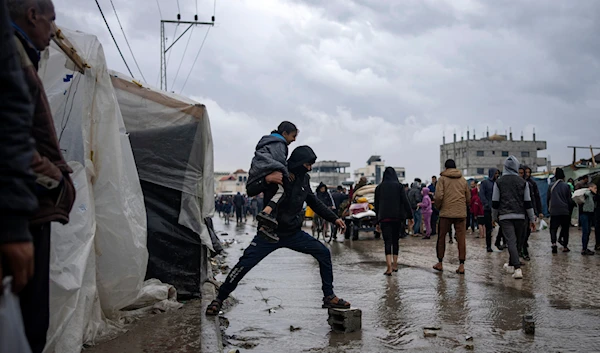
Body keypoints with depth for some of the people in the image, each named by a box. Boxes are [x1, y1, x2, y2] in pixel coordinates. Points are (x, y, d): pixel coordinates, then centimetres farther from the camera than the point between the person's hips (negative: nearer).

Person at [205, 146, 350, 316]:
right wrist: (266, 180, -38)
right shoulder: (276, 174, -13)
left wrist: (334, 219, 14)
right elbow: (250, 191, -21)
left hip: (294, 233, 5)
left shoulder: (304, 179, 3)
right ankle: (219, 299, 4)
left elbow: (314, 203, 18)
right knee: (245, 263, -14)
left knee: (323, 253, -3)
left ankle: (329, 297, 9)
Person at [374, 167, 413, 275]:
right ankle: (395, 265, 22)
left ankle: (389, 267, -19)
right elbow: (405, 202, -5)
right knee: (395, 240, 15)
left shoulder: (379, 187, 6)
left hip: (384, 218, 0)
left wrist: (377, 221, 15)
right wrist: (410, 216, -3)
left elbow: (376, 205, 9)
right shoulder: (399, 186, 2)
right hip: (397, 218, 1)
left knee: (388, 242, -6)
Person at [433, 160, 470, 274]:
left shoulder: (442, 179, -1)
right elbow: (468, 198, 13)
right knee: (461, 239, 3)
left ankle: (440, 263, 18)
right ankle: (461, 265, -2)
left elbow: (438, 196, -12)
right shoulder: (463, 180, 11)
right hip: (461, 213, 3)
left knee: (441, 237, 11)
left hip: (446, 213, -2)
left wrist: (438, 206, 5)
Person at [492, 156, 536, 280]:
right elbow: (528, 202, 3)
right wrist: (532, 219, 8)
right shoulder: (523, 182, 3)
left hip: (505, 216, -2)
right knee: (517, 240, 18)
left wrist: (494, 217, 14)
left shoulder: (499, 182, 1)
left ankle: (517, 268, -21)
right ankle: (511, 264, 31)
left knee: (511, 241, -8)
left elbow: (495, 202, 3)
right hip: (520, 216, 2)